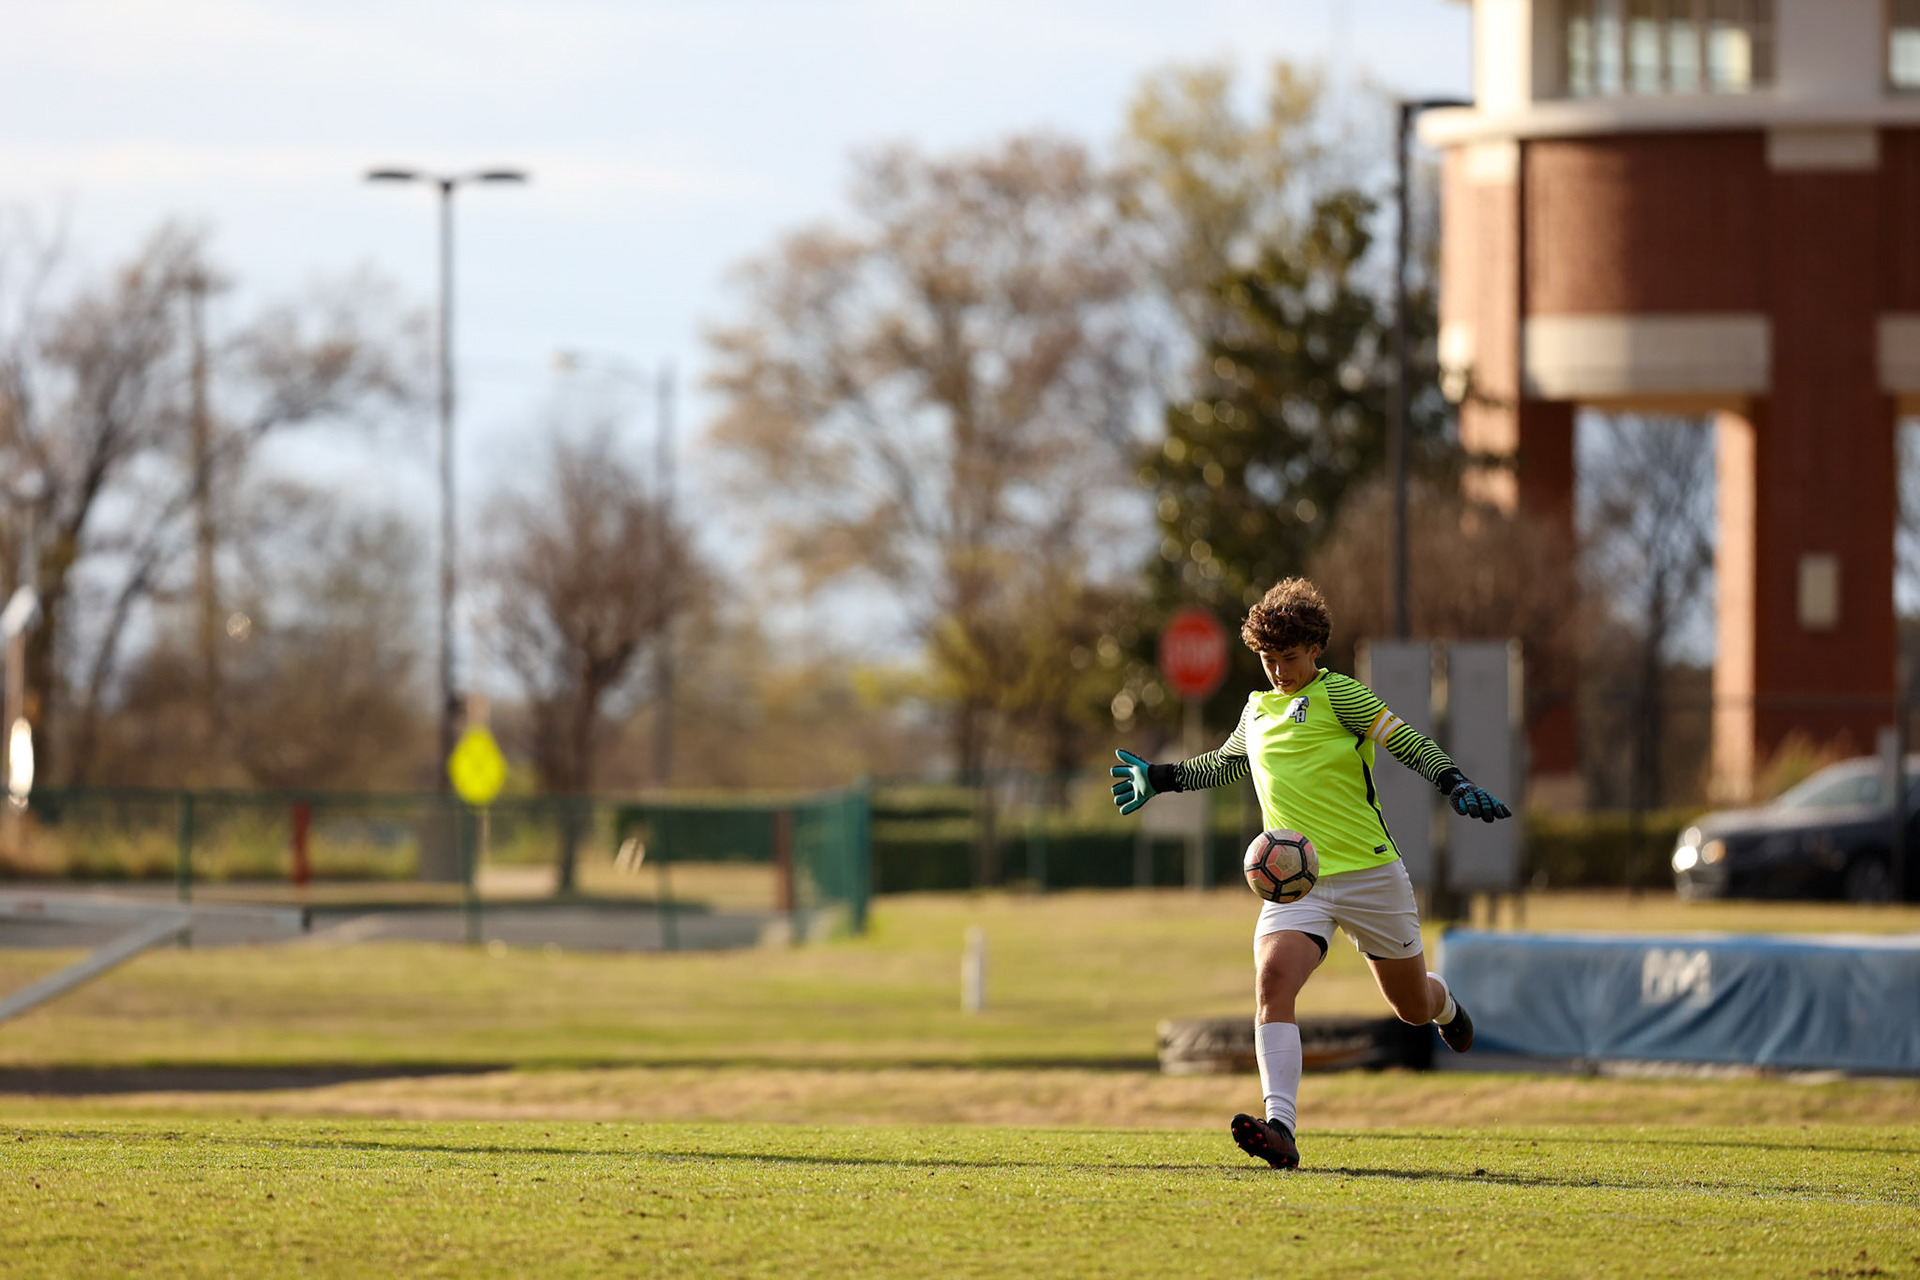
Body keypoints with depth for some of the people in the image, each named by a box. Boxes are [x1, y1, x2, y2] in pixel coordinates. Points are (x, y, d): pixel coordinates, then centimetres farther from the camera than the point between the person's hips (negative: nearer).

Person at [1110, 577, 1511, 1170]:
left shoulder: (1337, 693, -4)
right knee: (1272, 981, -26)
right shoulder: (1257, 710, 14)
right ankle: (1279, 1128, -36)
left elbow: (1409, 744, -9)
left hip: (1369, 872, -3)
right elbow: (1225, 764, 35)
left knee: (1413, 1007, 12)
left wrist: (1457, 786, -23)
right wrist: (1159, 778, 35)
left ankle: (1443, 1003, 54)